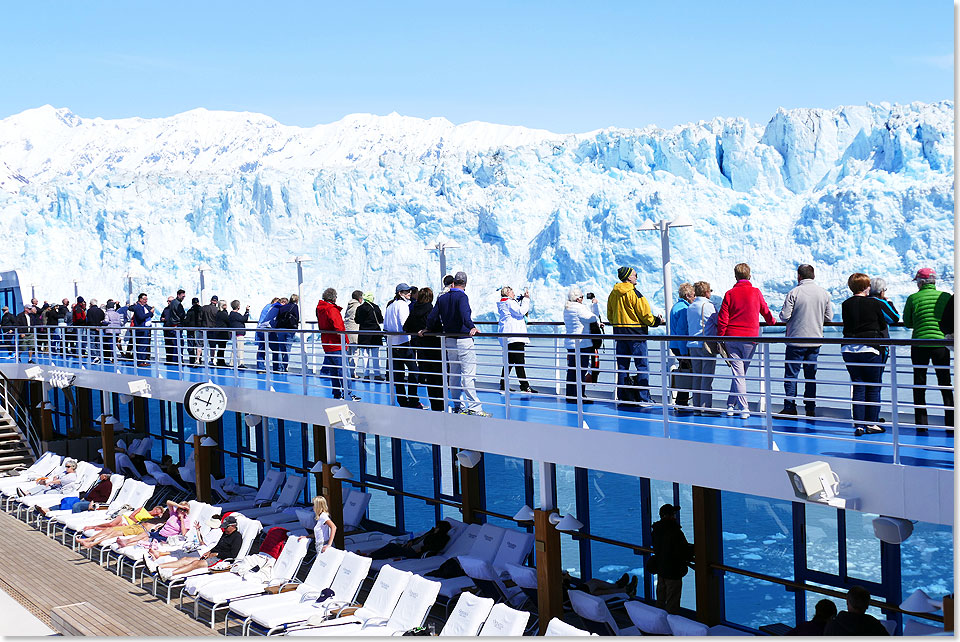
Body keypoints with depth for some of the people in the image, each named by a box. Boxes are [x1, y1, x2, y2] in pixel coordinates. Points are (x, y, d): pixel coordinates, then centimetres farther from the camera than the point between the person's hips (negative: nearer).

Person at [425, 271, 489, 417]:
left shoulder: (442, 298, 9)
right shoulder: (462, 297, -10)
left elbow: (432, 317, 13)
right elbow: (464, 313, -29)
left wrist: (428, 329, 31)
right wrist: (471, 327, -42)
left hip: (449, 340, 7)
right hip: (463, 340, -7)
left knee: (454, 375, 13)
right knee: (468, 375, -8)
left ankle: (459, 406, 18)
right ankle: (474, 407, -11)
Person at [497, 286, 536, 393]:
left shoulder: (503, 304, 21)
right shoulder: (509, 303, -9)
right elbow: (521, 311, -18)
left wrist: (523, 297, 21)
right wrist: (526, 299, -10)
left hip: (507, 338, 10)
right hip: (514, 336, -10)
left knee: (509, 361, 14)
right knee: (519, 361, -11)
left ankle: (503, 385, 15)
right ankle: (524, 386, -14)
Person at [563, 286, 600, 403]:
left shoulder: (566, 308, 14)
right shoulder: (578, 307, -15)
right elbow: (593, 318, -11)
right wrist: (595, 305, 2)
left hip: (570, 343, 9)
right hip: (582, 344, -9)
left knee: (571, 370, 12)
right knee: (581, 371, -4)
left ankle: (570, 396, 17)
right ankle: (579, 396, -2)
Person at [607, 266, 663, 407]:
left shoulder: (613, 294, 7)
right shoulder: (634, 293, -14)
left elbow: (610, 316, 15)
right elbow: (645, 314, -11)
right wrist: (657, 321, 5)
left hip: (619, 332, 7)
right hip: (636, 333, -6)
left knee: (622, 365, 10)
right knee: (642, 366, -2)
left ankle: (623, 396, 13)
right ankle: (643, 398, -4)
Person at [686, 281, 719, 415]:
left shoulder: (690, 307, 12)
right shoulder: (709, 306, -9)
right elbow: (719, 323, -4)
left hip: (692, 345, 6)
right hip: (706, 344, -6)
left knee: (696, 376, 9)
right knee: (707, 377, -5)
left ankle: (697, 407, 11)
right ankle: (706, 408, -6)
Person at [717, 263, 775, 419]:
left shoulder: (730, 294, 0)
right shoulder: (756, 292, 2)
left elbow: (722, 319, -3)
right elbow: (765, 311, 17)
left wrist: (720, 339, 4)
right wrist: (772, 321, 37)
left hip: (731, 338, 0)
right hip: (750, 338, 0)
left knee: (738, 373, -1)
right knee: (742, 372, 12)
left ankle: (744, 408, -7)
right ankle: (731, 404, 16)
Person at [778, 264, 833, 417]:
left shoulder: (794, 293, -11)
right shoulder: (824, 293, 2)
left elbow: (784, 316, -12)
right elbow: (829, 317, 7)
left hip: (796, 340, -4)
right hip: (815, 340, 4)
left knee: (791, 375, 3)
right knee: (811, 375, 11)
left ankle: (790, 408, 3)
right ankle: (811, 408, 12)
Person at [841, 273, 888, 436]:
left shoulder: (846, 305, 2)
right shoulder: (874, 303, -6)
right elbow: (883, 326, 4)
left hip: (849, 349, 3)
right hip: (870, 349, -3)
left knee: (858, 387, 9)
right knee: (873, 387, 9)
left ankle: (858, 424, 6)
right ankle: (871, 424, 11)